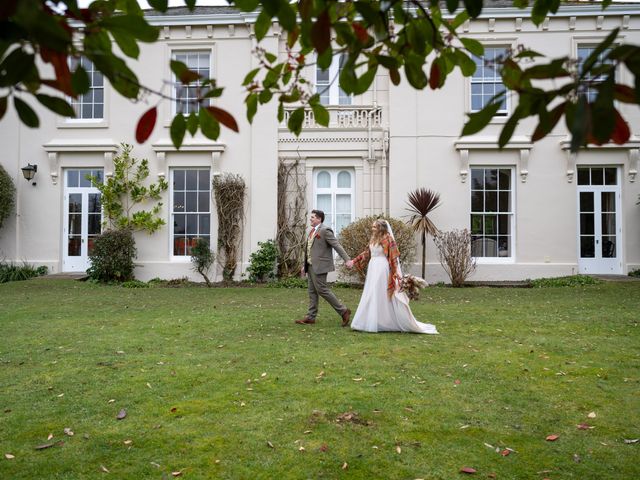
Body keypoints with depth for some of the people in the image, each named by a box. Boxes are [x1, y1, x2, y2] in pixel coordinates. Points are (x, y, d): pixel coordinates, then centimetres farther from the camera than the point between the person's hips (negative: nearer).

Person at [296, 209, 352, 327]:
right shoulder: (312, 231, 16)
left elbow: (337, 245, -16)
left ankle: (343, 311, 3)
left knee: (322, 290, -8)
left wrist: (347, 259, -22)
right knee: (312, 292, 11)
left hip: (319, 266, -9)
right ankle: (310, 317, 18)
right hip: (311, 266, 9)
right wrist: (305, 265, 20)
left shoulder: (325, 230, -11)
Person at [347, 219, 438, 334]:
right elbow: (367, 254, 20)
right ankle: (371, 323, 17)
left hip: (382, 270, -8)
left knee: (385, 297, -3)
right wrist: (354, 261, 17)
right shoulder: (373, 239, 11)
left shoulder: (388, 239, -11)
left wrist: (395, 274, -15)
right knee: (371, 297, 9)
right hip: (373, 270, 8)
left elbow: (394, 257, -12)